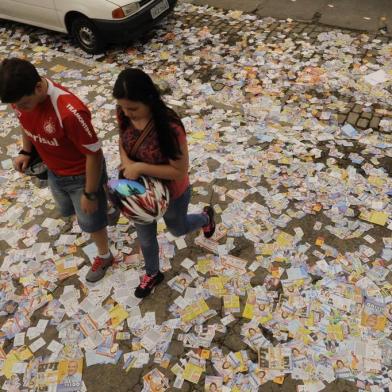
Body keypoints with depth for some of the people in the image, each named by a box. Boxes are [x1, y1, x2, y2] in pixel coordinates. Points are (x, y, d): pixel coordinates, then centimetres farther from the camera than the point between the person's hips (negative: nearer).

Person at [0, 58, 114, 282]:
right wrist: (26, 152, -3)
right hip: (54, 171, 7)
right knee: (67, 210, 31)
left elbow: (94, 154, -28)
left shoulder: (70, 112, -40)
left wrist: (90, 194, -20)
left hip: (82, 174, -7)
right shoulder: (20, 96, -17)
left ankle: (105, 257, 44)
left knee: (91, 221, 15)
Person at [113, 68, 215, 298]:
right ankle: (153, 274, 56)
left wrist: (140, 167, -33)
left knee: (177, 229, 29)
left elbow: (180, 171, -29)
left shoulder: (169, 127, -36)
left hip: (171, 194, -5)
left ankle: (206, 217, 62)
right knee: (145, 239, 26)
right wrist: (126, 162, -19)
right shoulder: (124, 115, -18)